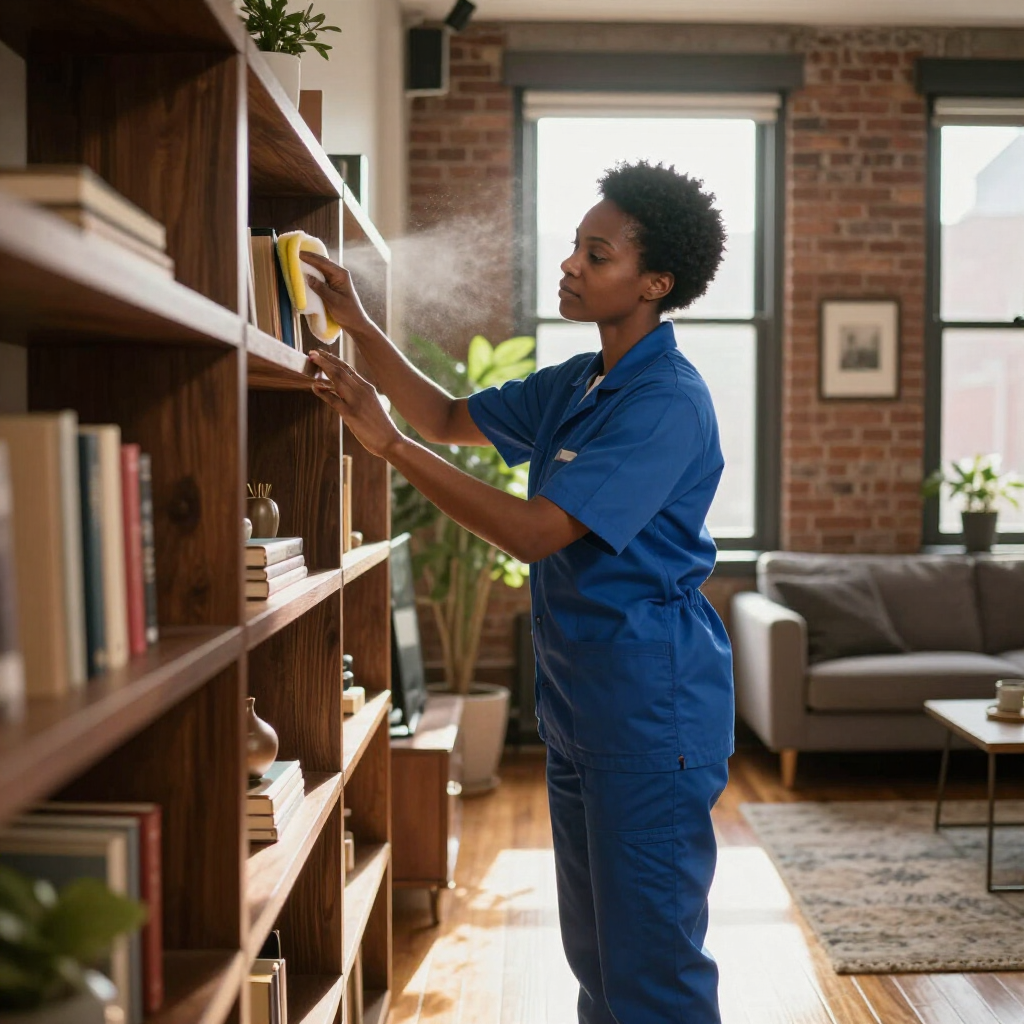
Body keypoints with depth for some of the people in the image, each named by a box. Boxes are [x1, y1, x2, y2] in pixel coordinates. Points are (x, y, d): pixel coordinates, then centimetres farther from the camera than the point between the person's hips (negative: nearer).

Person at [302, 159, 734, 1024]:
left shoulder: (667, 403, -19)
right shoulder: (575, 386, 10)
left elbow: (534, 531, -24)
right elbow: (452, 419, 19)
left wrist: (388, 443, -23)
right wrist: (360, 327, 8)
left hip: (651, 705, -9)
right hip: (579, 700, 9)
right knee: (593, 952, 20)